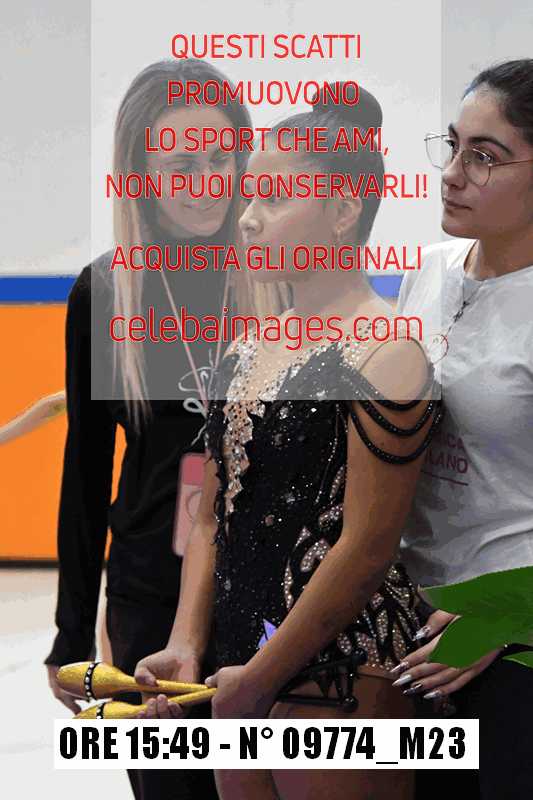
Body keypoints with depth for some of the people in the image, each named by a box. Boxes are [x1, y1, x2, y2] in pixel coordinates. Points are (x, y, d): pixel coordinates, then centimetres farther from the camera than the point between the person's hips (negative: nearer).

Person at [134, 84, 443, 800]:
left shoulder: (383, 352, -13)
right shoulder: (246, 348, 13)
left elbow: (366, 550, -16)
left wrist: (260, 680, -12)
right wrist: (186, 647, 1)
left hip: (341, 673, -8)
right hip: (242, 662, 8)